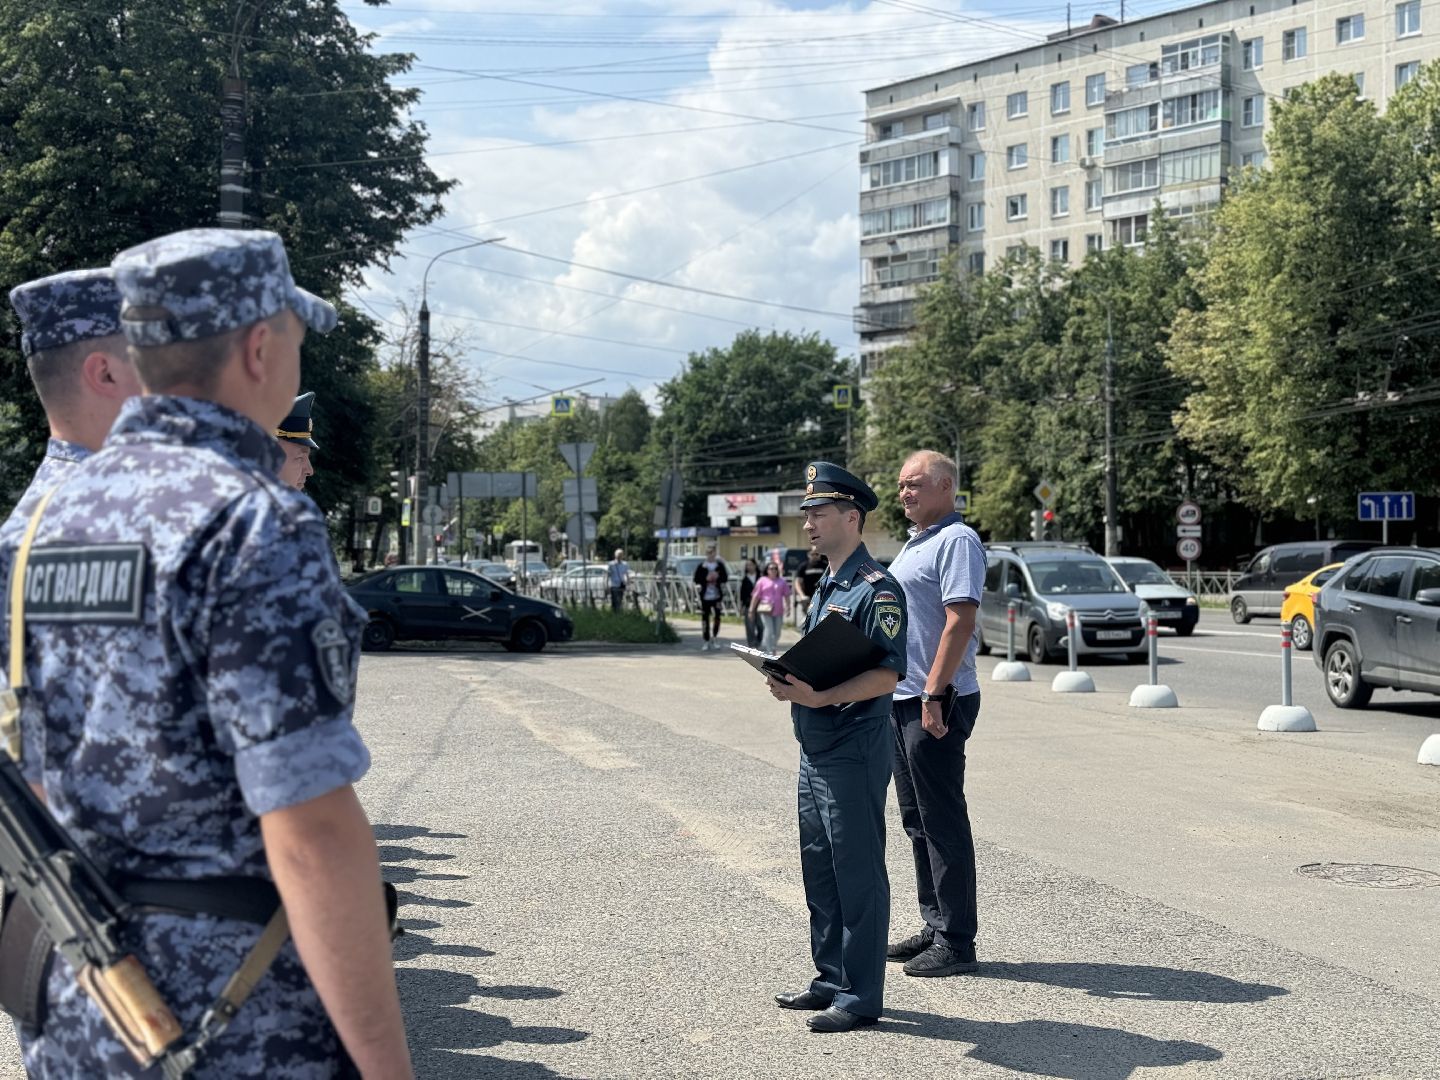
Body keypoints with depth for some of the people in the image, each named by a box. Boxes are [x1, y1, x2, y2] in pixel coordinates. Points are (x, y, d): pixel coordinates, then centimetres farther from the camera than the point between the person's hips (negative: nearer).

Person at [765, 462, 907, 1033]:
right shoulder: (827, 587, 16)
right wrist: (790, 683, 4)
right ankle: (831, 979, 26)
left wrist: (821, 697, -28)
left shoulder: (877, 589, -13)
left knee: (858, 874, -2)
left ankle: (861, 996, 5)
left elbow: (886, 674, -21)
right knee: (819, 870, 15)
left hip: (853, 754, -10)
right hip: (814, 750, 10)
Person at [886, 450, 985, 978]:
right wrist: (902, 692, 17)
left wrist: (933, 693, -25)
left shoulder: (956, 541, -13)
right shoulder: (915, 542, 18)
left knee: (943, 821, -5)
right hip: (903, 699, 10)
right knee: (918, 820, 15)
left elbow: (961, 621, -21)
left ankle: (956, 942, 2)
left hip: (936, 703, -10)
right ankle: (934, 925, 24)